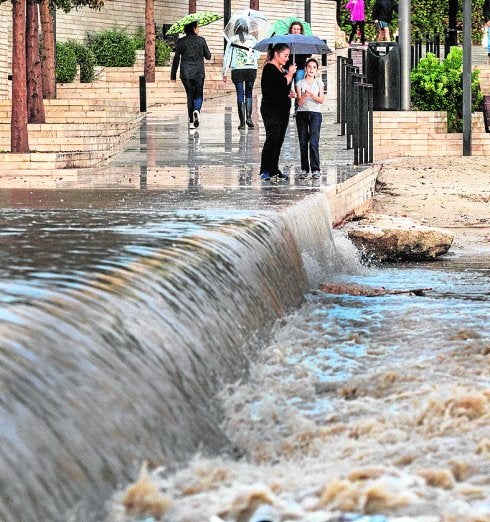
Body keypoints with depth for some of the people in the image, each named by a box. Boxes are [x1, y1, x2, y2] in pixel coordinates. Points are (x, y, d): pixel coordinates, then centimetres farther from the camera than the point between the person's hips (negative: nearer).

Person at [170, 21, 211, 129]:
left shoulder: (181, 41, 0)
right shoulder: (201, 40, -1)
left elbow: (176, 58, 0)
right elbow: (208, 56, 7)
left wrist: (173, 74, 5)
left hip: (185, 73, 1)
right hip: (199, 72, -1)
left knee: (190, 96, 9)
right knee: (198, 95, 8)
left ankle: (191, 121, 5)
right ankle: (197, 110, -23)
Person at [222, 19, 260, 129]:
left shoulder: (232, 40, 0)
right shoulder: (252, 39, 5)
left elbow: (227, 57, -2)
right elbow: (258, 55, 10)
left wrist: (225, 73, 1)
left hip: (237, 70, -1)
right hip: (251, 69, 1)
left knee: (240, 94, 1)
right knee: (249, 94, 12)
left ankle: (242, 121, -3)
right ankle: (249, 117, -4)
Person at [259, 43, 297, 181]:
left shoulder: (282, 69, 18)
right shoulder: (270, 68, -10)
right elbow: (282, 83, -22)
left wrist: (289, 93, 10)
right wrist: (290, 73, -6)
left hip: (283, 109, 9)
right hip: (271, 109, -9)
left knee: (279, 139, 7)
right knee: (273, 137, -15)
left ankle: (274, 169, 12)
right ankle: (264, 171, -14)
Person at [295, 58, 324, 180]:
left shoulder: (319, 83, 10)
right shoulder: (300, 83, 8)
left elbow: (321, 100, 1)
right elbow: (299, 102, 0)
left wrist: (312, 95, -16)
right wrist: (304, 96, -21)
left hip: (315, 114, -1)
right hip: (302, 113, 1)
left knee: (313, 142, -13)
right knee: (303, 143, -1)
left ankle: (315, 170, -14)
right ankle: (304, 169, 3)